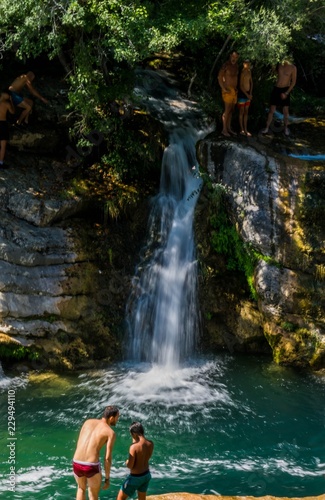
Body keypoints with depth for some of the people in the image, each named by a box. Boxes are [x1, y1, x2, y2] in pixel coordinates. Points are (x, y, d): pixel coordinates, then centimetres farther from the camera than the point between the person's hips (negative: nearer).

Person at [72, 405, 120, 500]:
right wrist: (107, 479, 5)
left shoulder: (88, 422, 14)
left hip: (77, 464, 4)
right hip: (92, 467, -4)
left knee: (81, 488, 34)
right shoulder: (111, 432, -1)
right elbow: (107, 458, -5)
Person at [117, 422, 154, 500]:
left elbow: (130, 465, -22)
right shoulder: (150, 444, -7)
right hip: (146, 475, 6)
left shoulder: (134, 446, -27)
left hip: (136, 477, -6)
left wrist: (127, 462, 2)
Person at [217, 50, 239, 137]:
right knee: (227, 110, -8)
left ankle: (228, 128, 17)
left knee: (231, 110, 10)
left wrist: (236, 88, 14)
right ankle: (224, 130, -2)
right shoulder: (226, 65, -14)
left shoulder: (236, 65, 10)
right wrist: (224, 89, -19)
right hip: (227, 90, -8)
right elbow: (219, 77, -14)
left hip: (234, 90, 8)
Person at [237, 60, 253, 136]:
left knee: (246, 112, 10)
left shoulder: (249, 72, 7)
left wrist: (250, 93, 3)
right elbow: (241, 86, -18)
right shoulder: (242, 73, -16)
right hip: (242, 94, -7)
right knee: (241, 112, 1)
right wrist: (247, 95, -16)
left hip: (248, 94, 7)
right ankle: (242, 130, 9)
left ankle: (245, 130, 15)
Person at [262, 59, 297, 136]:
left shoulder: (293, 68, -10)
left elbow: (293, 81, -7)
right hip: (276, 89, 2)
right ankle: (267, 128, 11)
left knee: (286, 110, 6)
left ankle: (286, 128, 22)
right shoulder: (279, 65, -2)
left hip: (285, 90, -2)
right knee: (271, 110, 3)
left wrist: (286, 93, -12)